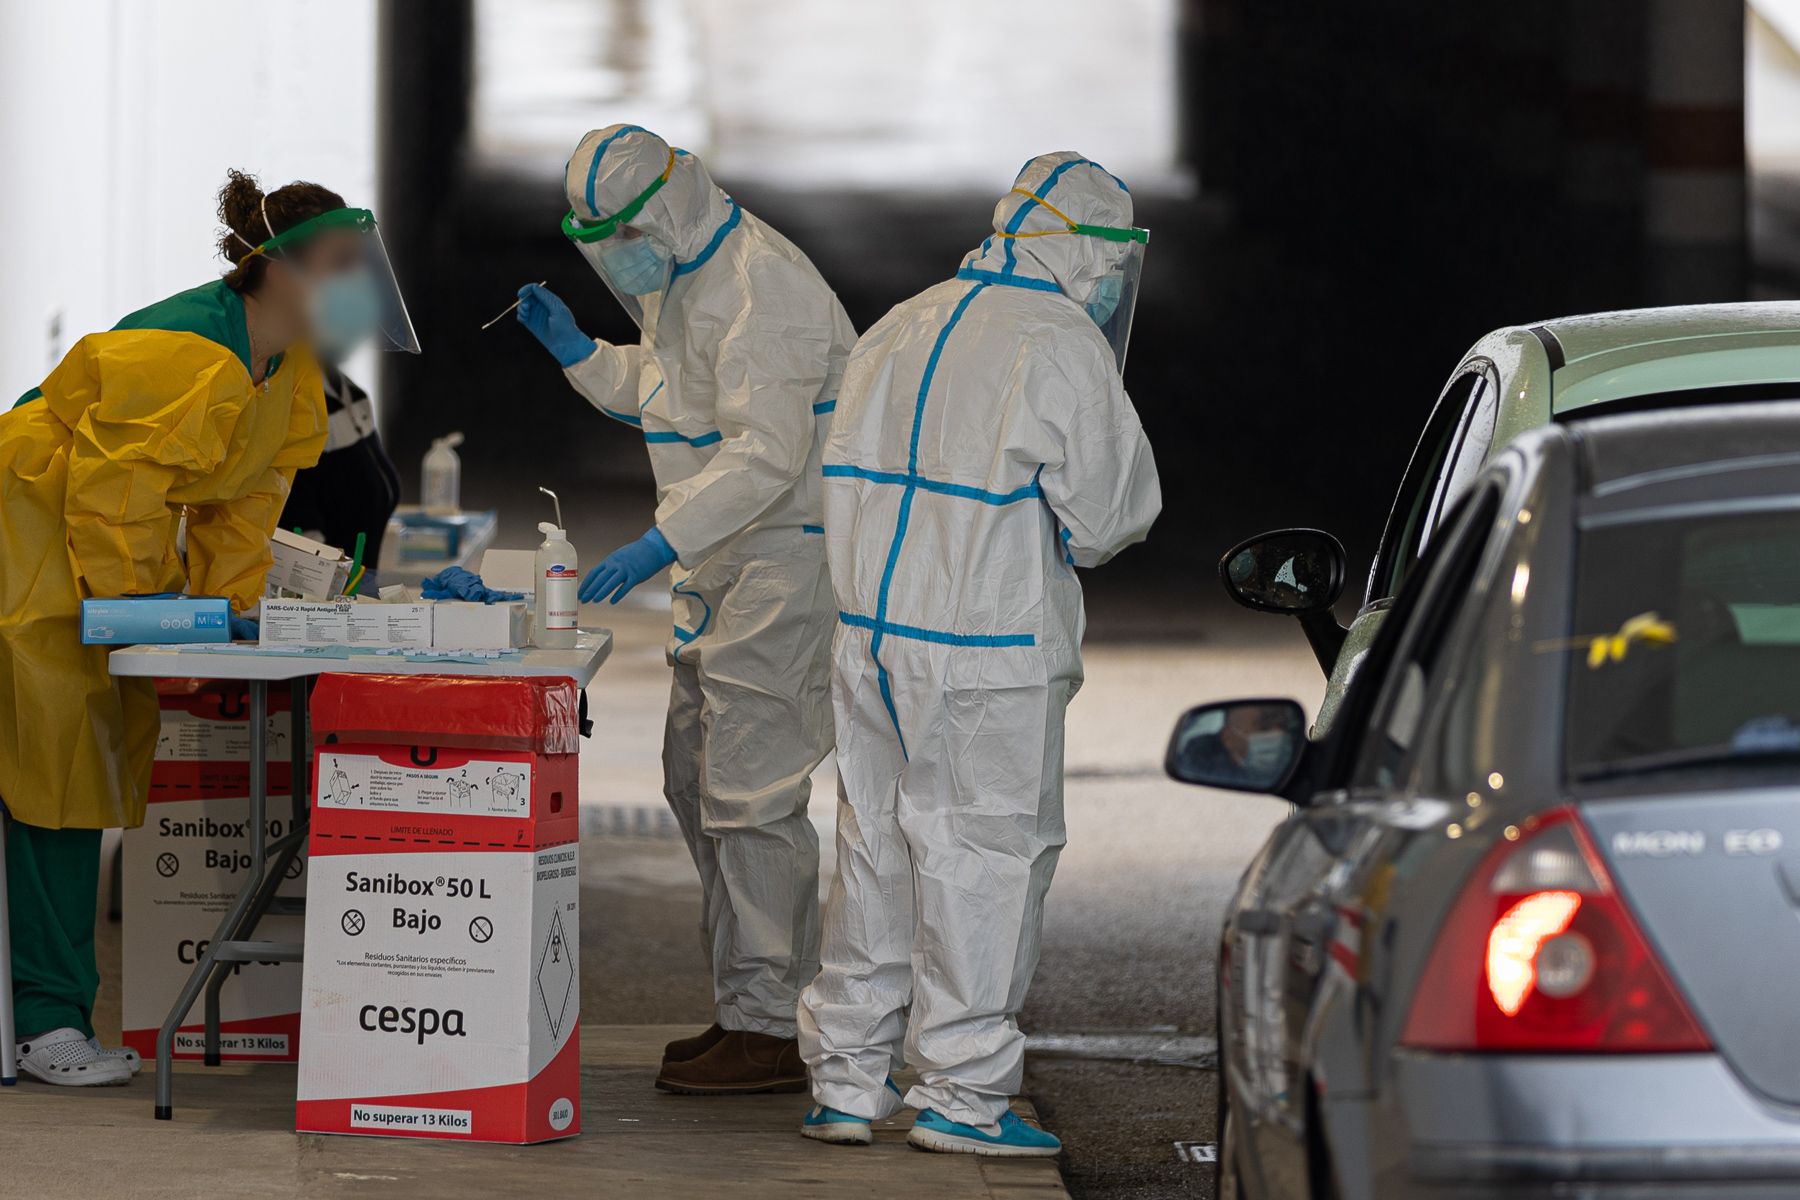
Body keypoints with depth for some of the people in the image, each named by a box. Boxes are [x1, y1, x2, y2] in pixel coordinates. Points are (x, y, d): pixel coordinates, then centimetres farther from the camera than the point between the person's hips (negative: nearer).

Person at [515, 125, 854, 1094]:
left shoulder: (758, 286, -20)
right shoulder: (678, 279, 14)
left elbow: (767, 452, -28)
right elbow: (658, 397, 30)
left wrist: (663, 542, -34)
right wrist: (577, 351, 14)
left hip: (786, 560, -11)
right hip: (721, 572, 11)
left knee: (750, 794, -11)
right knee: (697, 781, 12)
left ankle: (769, 1031, -8)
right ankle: (743, 1006, 19)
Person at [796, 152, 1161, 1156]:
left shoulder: (899, 332, 14)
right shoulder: (1059, 349, -10)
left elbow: (851, 484, 16)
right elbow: (1109, 512, -8)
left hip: (870, 639, 7)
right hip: (991, 658, -7)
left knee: (876, 849, 13)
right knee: (988, 855, 1)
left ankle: (846, 1079, 16)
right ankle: (963, 1090, 3)